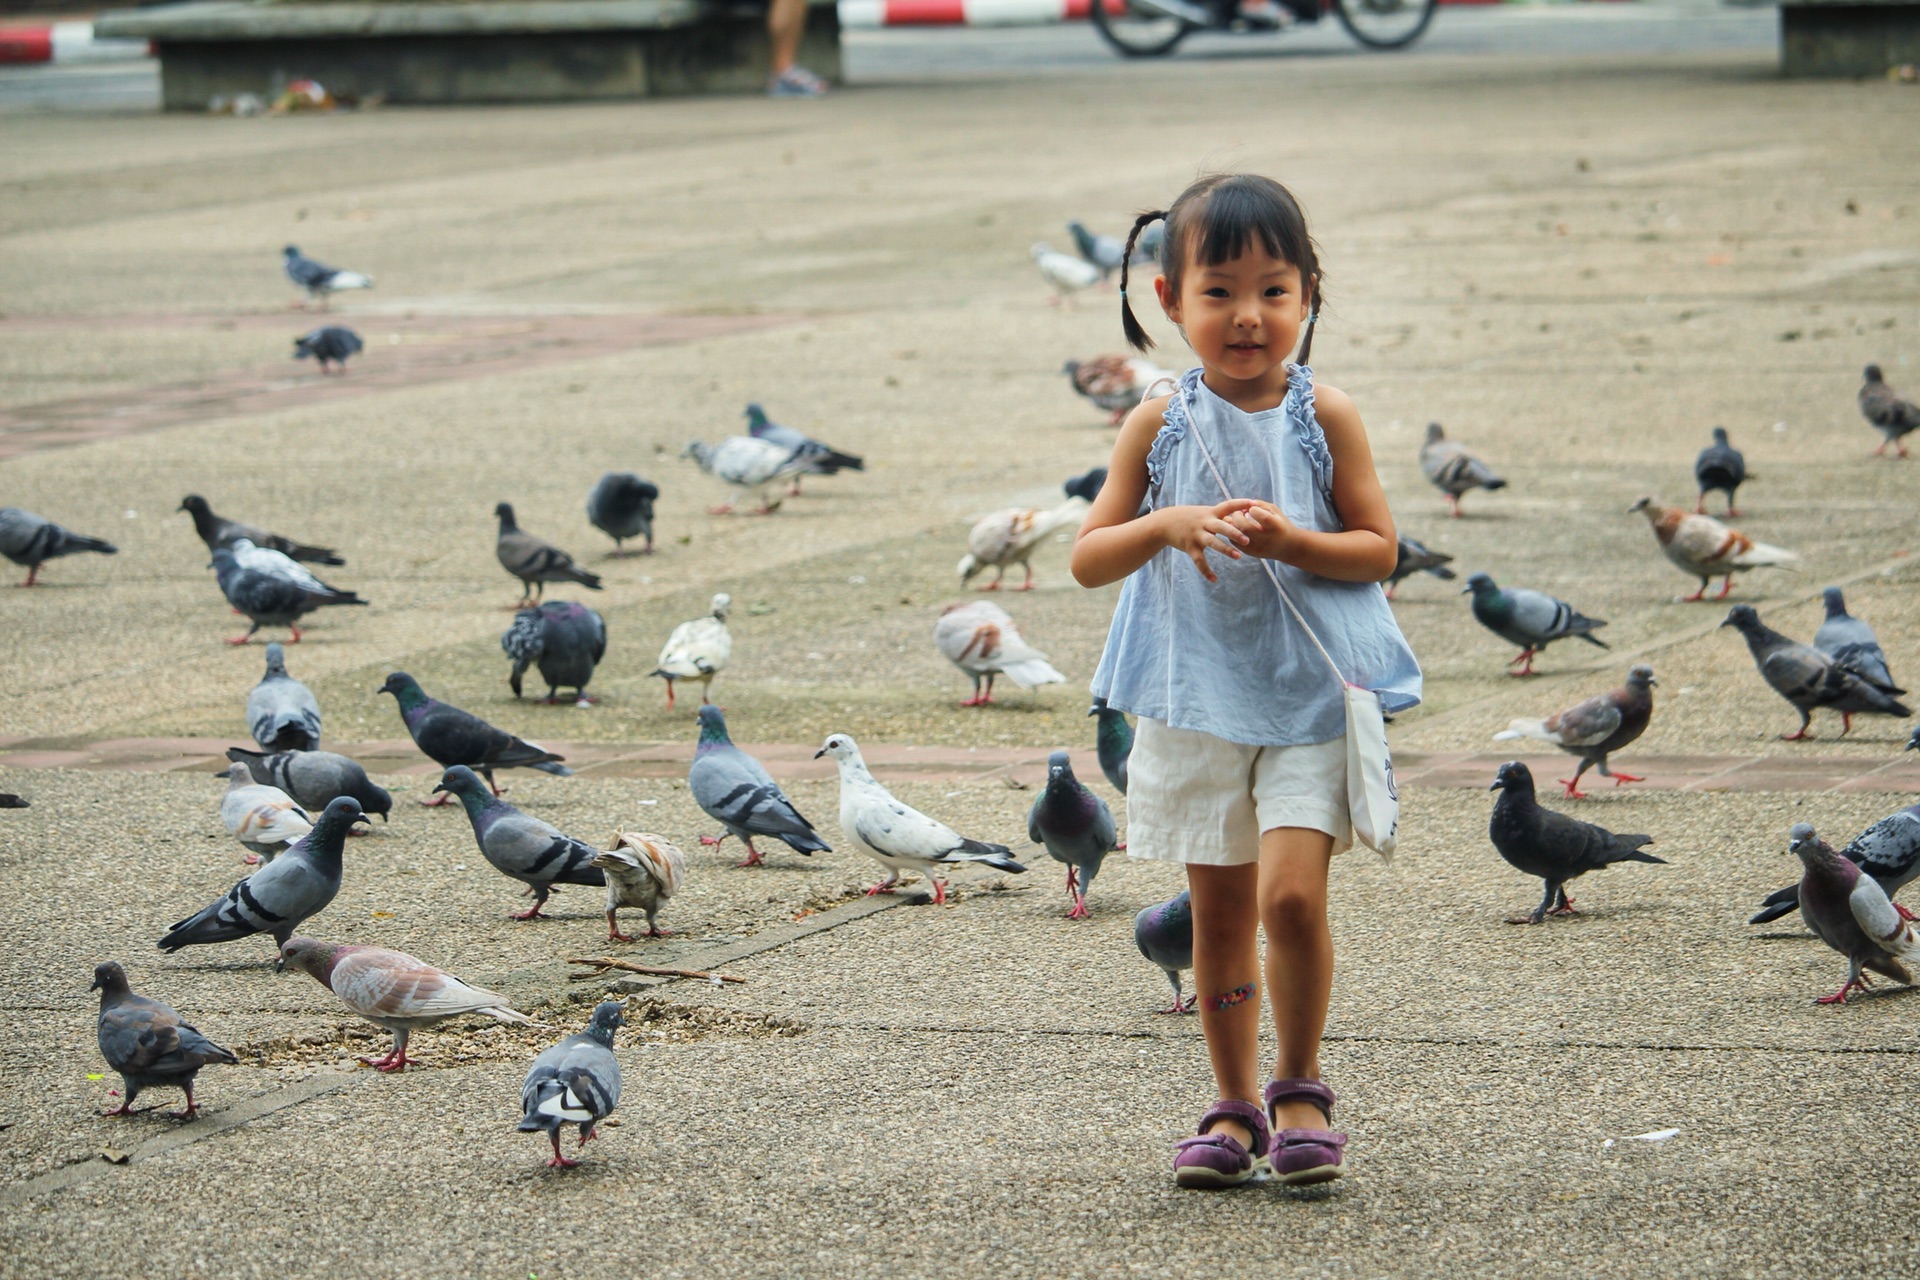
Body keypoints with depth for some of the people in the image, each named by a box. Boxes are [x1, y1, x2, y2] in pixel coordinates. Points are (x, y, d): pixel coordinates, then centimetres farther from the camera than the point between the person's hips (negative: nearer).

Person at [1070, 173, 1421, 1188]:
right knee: (1218, 912, 9)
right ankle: (1236, 1105, 23)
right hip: (1196, 695, 2)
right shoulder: (1159, 427, 0)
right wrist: (1165, 525, -19)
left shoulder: (1324, 418, -3)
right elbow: (1087, 560, -1)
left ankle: (1299, 1089, 6)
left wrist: (1295, 544, -19)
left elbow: (1378, 549, -2)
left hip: (1310, 693, -2)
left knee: (1292, 893, -14)